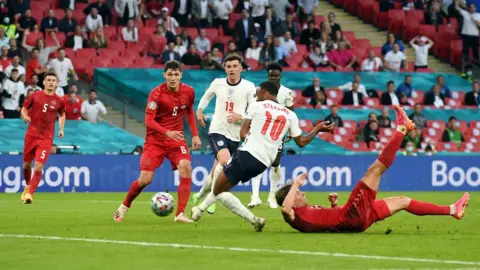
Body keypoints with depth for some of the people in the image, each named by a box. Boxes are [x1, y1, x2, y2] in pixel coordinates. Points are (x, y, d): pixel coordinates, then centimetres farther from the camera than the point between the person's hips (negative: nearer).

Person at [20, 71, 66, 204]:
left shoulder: (59, 101, 1)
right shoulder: (35, 96, 0)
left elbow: (62, 114, 20)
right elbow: (24, 108, 10)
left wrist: (61, 129, 8)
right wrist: (25, 116, -12)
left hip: (46, 138, -1)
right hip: (31, 134, 1)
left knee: (39, 166, -13)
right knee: (27, 164, 11)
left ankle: (29, 194, -8)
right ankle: (27, 186, 38)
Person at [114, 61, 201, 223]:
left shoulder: (188, 92, -2)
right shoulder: (157, 93, -16)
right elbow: (149, 121, -19)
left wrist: (195, 135, 10)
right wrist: (167, 132, -34)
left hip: (176, 138, 3)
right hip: (155, 139, -3)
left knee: (186, 167, -23)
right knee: (145, 180, -7)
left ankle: (180, 214, -19)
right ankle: (124, 207, 22)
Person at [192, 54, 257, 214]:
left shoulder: (249, 87, -5)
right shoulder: (218, 83, 0)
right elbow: (207, 96, 22)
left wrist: (240, 117, -21)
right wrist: (199, 110, 9)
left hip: (236, 135, 2)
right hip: (217, 131, -2)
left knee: (218, 168, 11)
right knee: (224, 160, -27)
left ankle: (202, 193, 34)